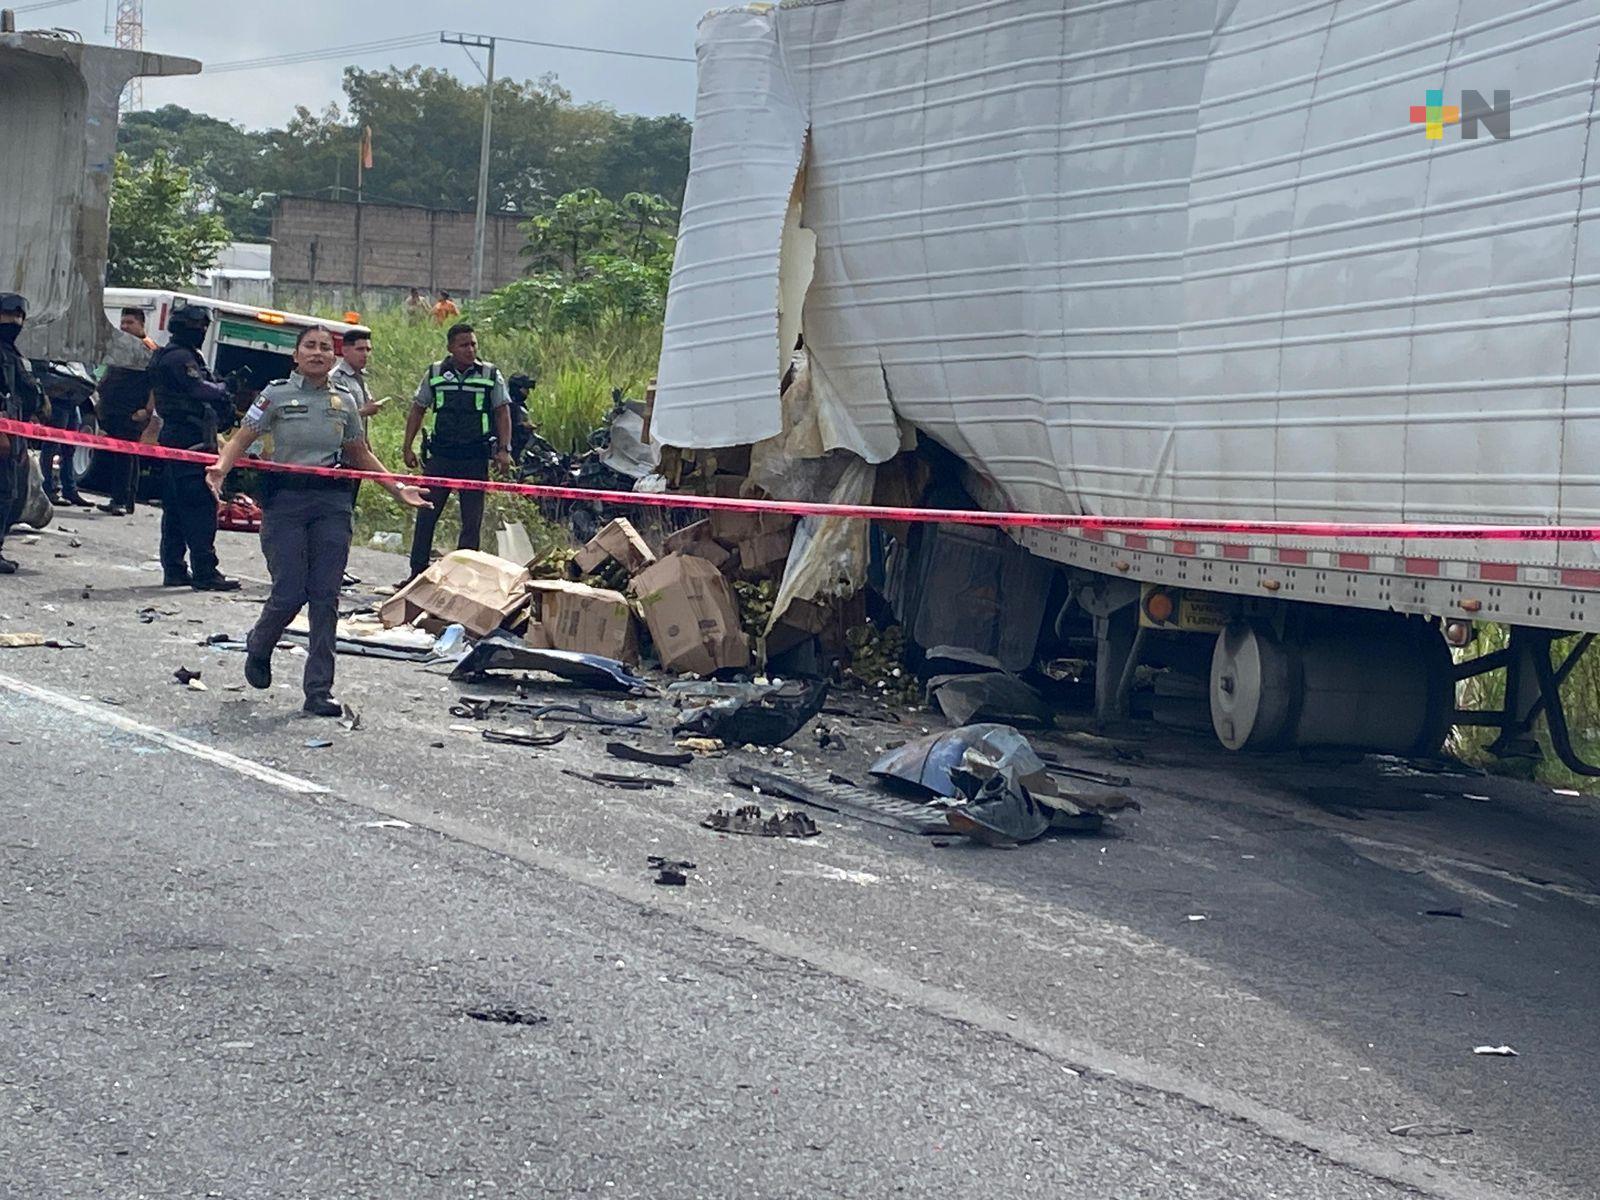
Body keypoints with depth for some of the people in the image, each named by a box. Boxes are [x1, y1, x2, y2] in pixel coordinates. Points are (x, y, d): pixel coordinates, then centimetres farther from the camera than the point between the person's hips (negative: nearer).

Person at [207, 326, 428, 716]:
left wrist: (397, 488, 17)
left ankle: (319, 691, 2)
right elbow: (242, 439, -5)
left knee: (325, 596, -2)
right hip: (285, 498, -3)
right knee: (290, 592, -7)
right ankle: (258, 648, 27)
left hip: (333, 502, 3)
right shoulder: (276, 394, 0)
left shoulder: (343, 401, 11)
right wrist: (221, 467, -24)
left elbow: (361, 456, 21)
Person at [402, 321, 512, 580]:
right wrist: (407, 447, 6)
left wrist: (504, 449, -8)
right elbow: (417, 410, 11)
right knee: (426, 515, 1)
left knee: (472, 520, 2)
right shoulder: (435, 374, 5)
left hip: (476, 460, -1)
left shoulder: (491, 375, 2)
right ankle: (417, 574, 8)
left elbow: (503, 412, 3)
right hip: (440, 456, 1)